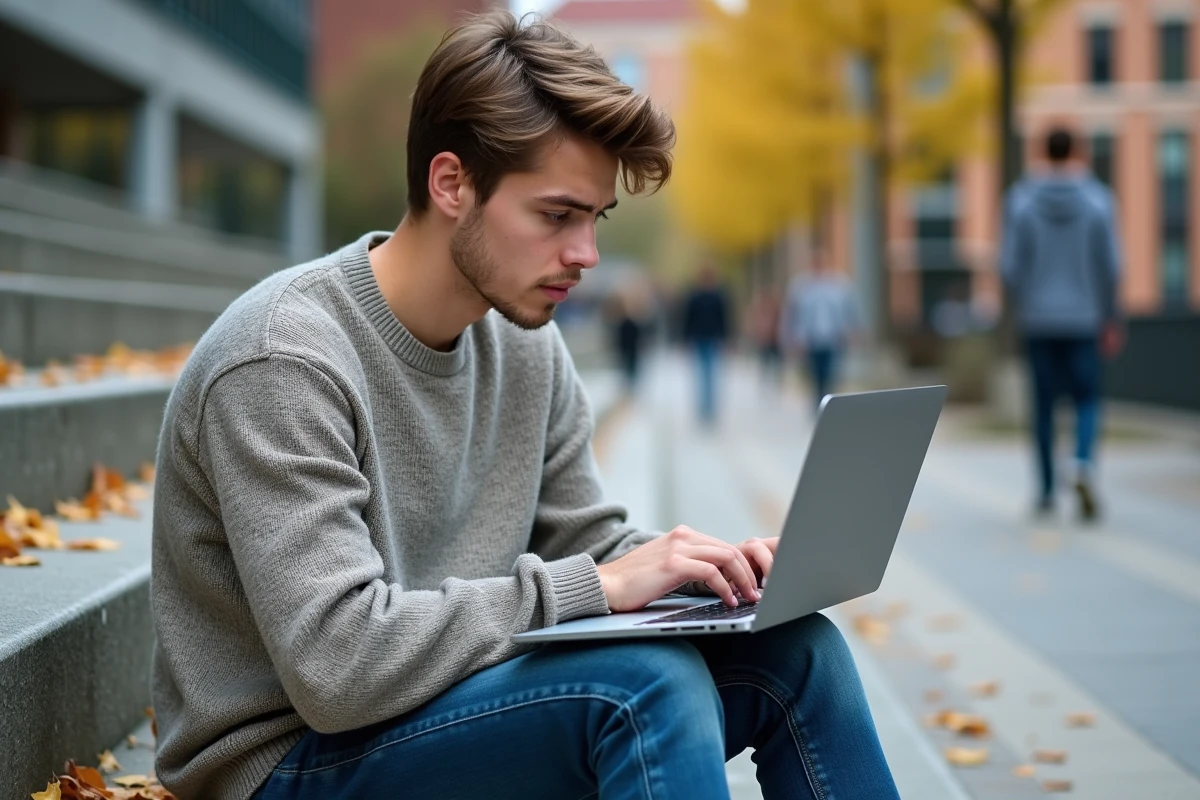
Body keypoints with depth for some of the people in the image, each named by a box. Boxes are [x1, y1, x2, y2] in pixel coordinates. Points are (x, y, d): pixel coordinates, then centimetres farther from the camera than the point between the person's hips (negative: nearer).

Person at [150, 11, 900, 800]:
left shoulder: (524, 339, 3)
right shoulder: (284, 364, -22)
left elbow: (589, 545, 13)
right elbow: (338, 665, -29)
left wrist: (697, 569, -10)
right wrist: (594, 588, -25)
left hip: (453, 706, 8)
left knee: (793, 652, -5)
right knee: (647, 681, -30)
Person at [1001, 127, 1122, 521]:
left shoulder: (1021, 200, -5)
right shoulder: (1097, 199, -6)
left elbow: (1010, 266, -7)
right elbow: (1110, 265, -7)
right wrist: (1111, 319, 4)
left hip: (1038, 319, 1)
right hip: (1082, 319, -1)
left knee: (1044, 403, 12)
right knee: (1087, 400, 9)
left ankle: (1046, 491, 14)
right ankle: (1084, 466, -19)